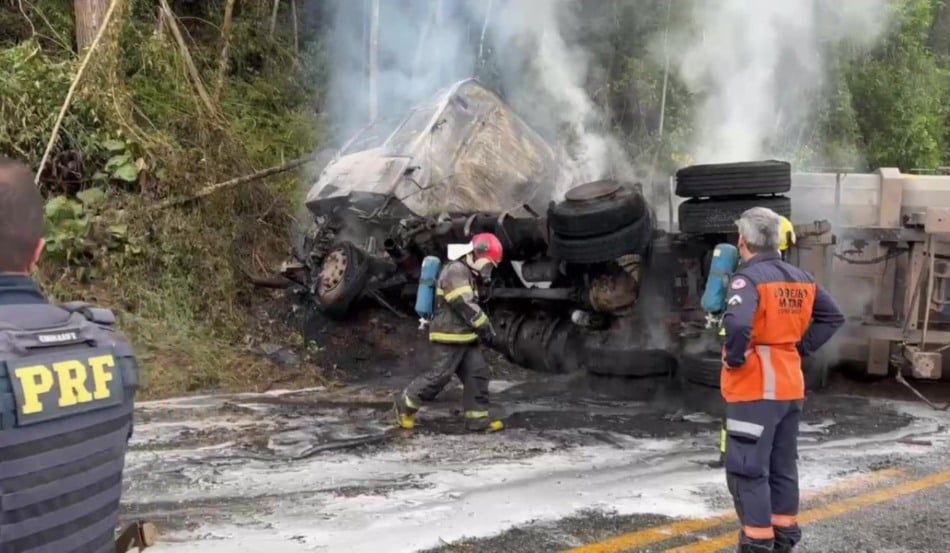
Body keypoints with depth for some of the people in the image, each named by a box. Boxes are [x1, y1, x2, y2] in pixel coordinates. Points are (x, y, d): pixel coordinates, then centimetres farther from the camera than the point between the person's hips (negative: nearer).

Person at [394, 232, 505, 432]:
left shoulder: (467, 273, 18)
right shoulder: (455, 271, -17)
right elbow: (466, 306, -22)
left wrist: (482, 329, 17)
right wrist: (486, 327, -14)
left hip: (465, 337, 10)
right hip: (449, 336, -10)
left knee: (478, 373, 4)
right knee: (439, 375, -7)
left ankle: (478, 416, 8)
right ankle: (405, 403, 10)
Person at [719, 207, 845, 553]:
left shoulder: (748, 278, -17)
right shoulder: (800, 278, 8)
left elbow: (737, 324, -35)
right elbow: (833, 317, 18)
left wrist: (734, 359, -18)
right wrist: (802, 348, 14)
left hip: (755, 389, -8)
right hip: (790, 387, 8)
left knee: (748, 469, 0)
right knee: (782, 465, 19)